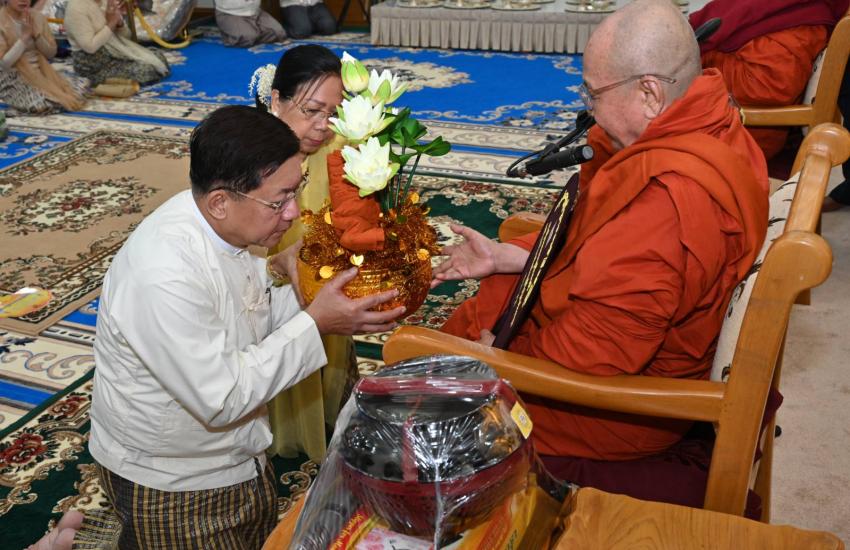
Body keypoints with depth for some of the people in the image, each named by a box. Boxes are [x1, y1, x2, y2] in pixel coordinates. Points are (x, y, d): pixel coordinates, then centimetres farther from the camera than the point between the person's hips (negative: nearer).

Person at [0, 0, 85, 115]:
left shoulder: (37, 17, 2)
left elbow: (51, 53, 3)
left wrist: (36, 34, -15)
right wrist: (25, 36, -22)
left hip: (40, 72, 5)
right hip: (13, 79, -5)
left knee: (81, 88, -14)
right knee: (45, 104, -31)